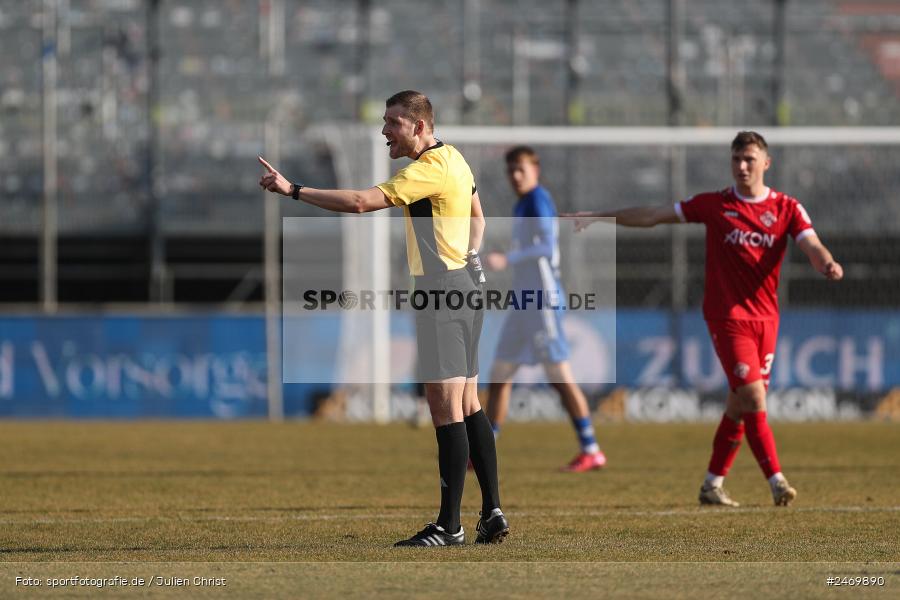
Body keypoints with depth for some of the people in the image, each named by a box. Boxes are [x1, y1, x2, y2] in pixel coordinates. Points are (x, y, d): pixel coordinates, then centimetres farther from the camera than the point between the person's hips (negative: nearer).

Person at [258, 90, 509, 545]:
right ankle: (492, 512, 12)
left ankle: (449, 525, -9)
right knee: (467, 405, 12)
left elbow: (360, 202, -27)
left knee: (445, 407, -9)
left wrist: (292, 190, -25)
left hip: (443, 289, -10)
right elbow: (476, 214, 30)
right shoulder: (453, 159, 14)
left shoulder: (428, 170, -18)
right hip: (463, 281, 10)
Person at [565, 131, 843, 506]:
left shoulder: (787, 209, 4)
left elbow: (812, 246, -8)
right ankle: (776, 480, -15)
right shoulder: (714, 205, 2)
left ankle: (712, 485, 19)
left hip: (766, 317, 3)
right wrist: (600, 217, 5)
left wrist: (828, 265, -32)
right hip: (727, 316, -3)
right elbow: (653, 216, 7)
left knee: (740, 405, 7)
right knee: (753, 396, -15)